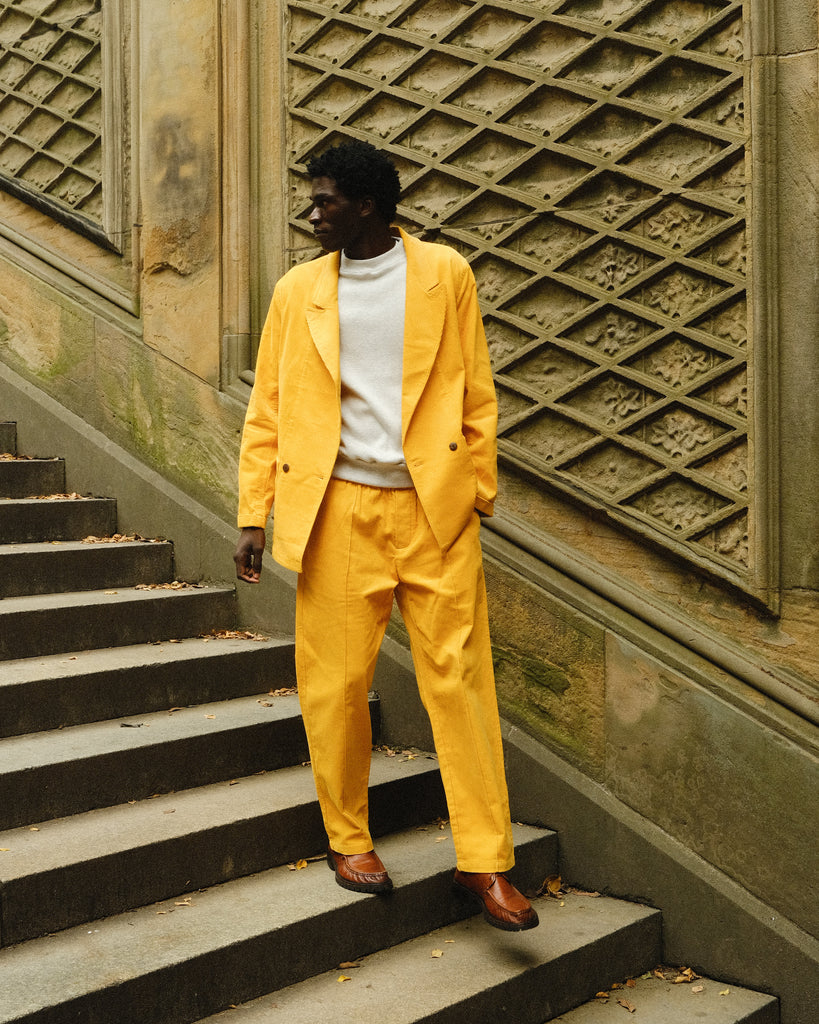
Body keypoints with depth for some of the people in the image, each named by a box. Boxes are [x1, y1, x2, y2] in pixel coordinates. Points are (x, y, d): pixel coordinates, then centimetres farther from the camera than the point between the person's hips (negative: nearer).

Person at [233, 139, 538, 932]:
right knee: (335, 685, 4)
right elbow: (267, 413, 9)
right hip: (339, 511, 1)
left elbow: (476, 395, 6)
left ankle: (484, 863, 6)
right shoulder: (297, 291, 8)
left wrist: (478, 491, 2)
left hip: (435, 508, -1)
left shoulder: (445, 274, 4)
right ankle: (348, 842, 23)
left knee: (460, 680, -2)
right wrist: (253, 516, 3)